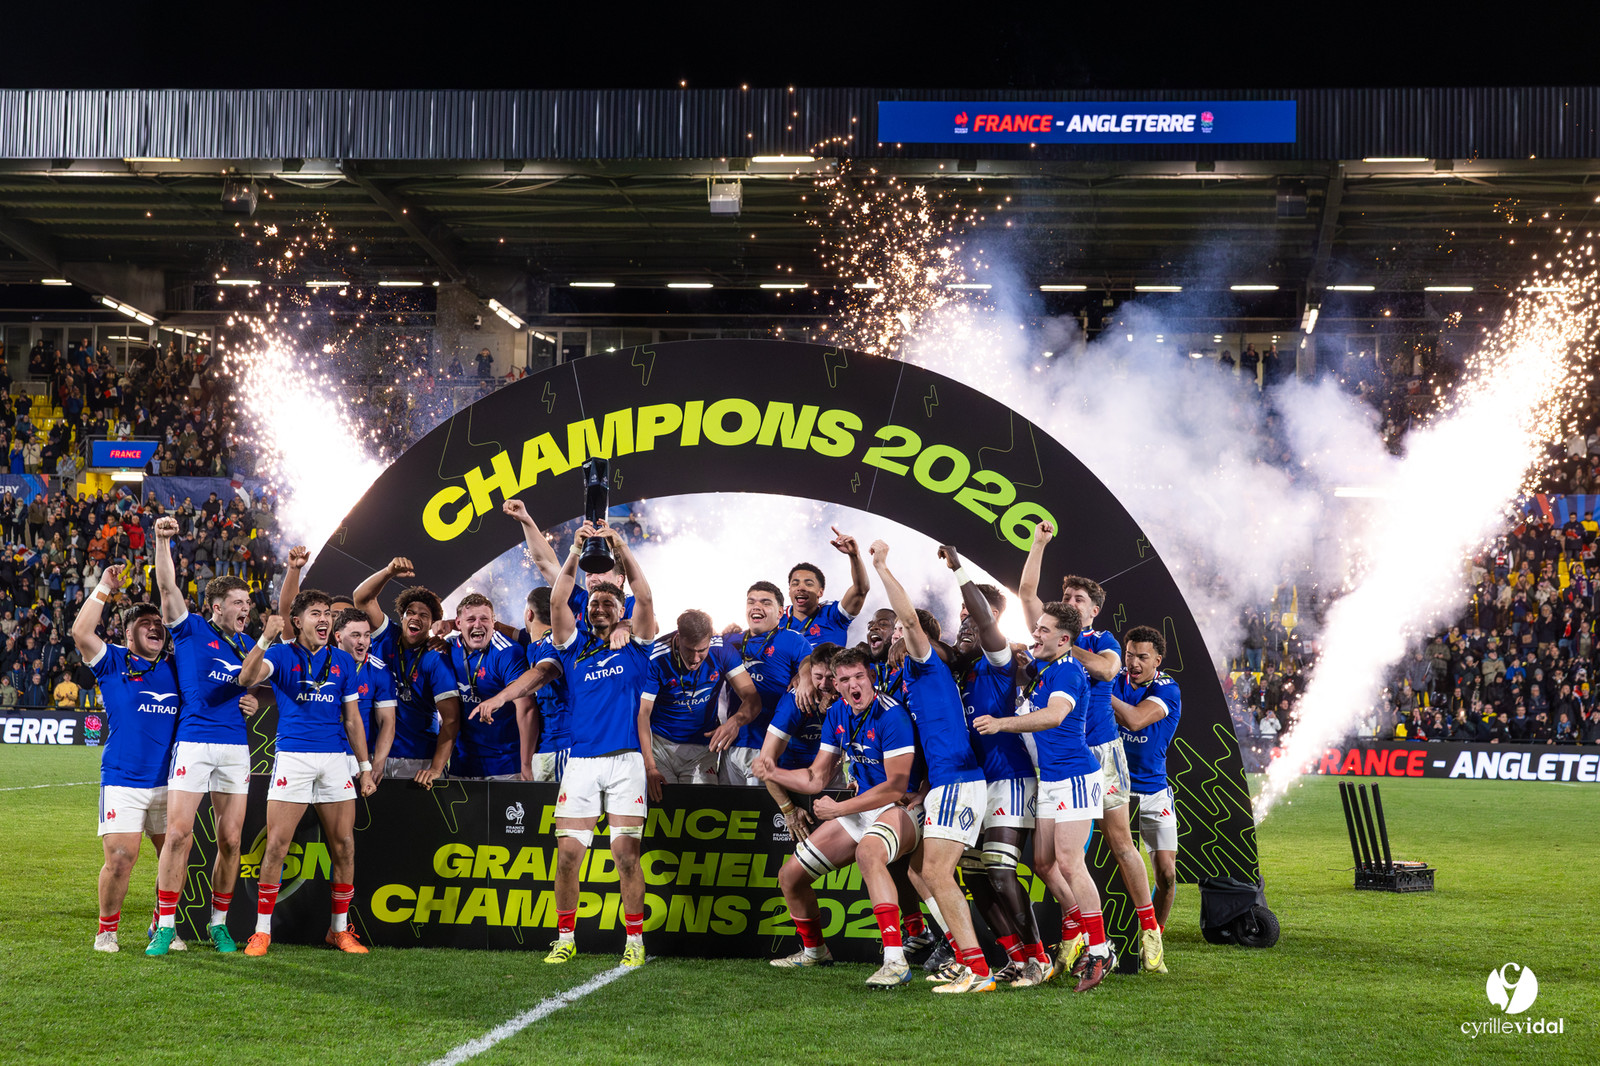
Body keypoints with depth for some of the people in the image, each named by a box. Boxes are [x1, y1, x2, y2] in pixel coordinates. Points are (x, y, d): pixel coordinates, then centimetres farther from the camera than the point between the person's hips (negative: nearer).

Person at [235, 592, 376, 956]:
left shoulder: (343, 662, 13)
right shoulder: (282, 655, 4)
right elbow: (247, 678, -16)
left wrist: (365, 768, 12)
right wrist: (266, 638, -29)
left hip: (336, 759, 3)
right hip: (293, 757, -3)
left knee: (344, 845, 2)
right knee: (277, 844, -8)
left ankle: (340, 929, 14)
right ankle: (262, 930, 2)